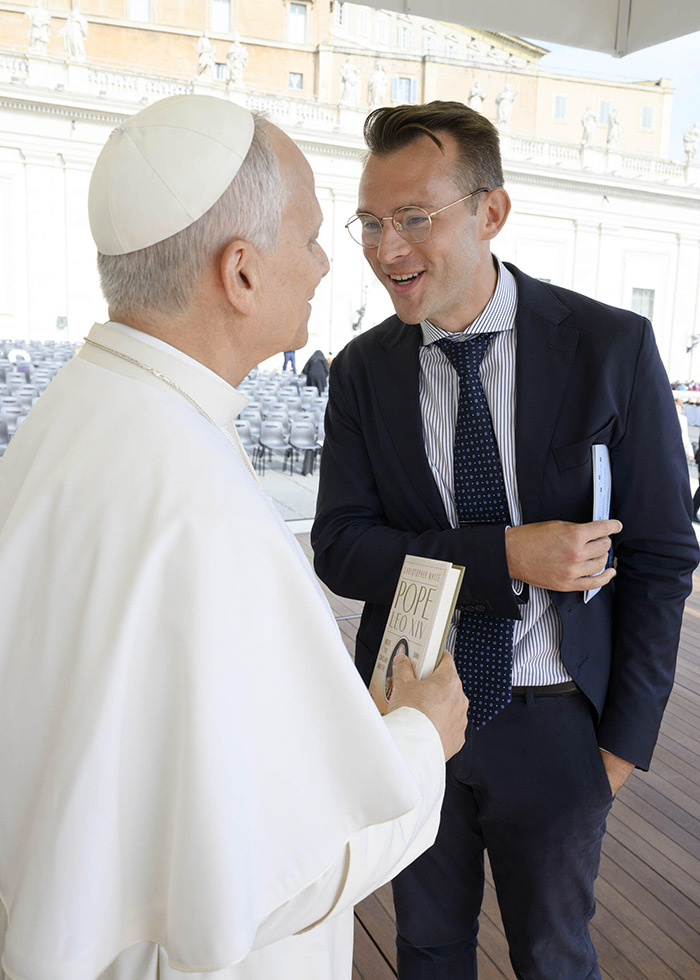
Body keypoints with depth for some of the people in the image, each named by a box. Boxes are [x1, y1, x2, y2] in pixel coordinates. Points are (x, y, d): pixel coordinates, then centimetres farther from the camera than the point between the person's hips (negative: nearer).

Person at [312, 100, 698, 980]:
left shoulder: (612, 348, -12)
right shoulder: (362, 371, -5)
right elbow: (339, 548, -10)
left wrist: (626, 737, -5)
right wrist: (508, 558, -23)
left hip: (555, 722, -1)